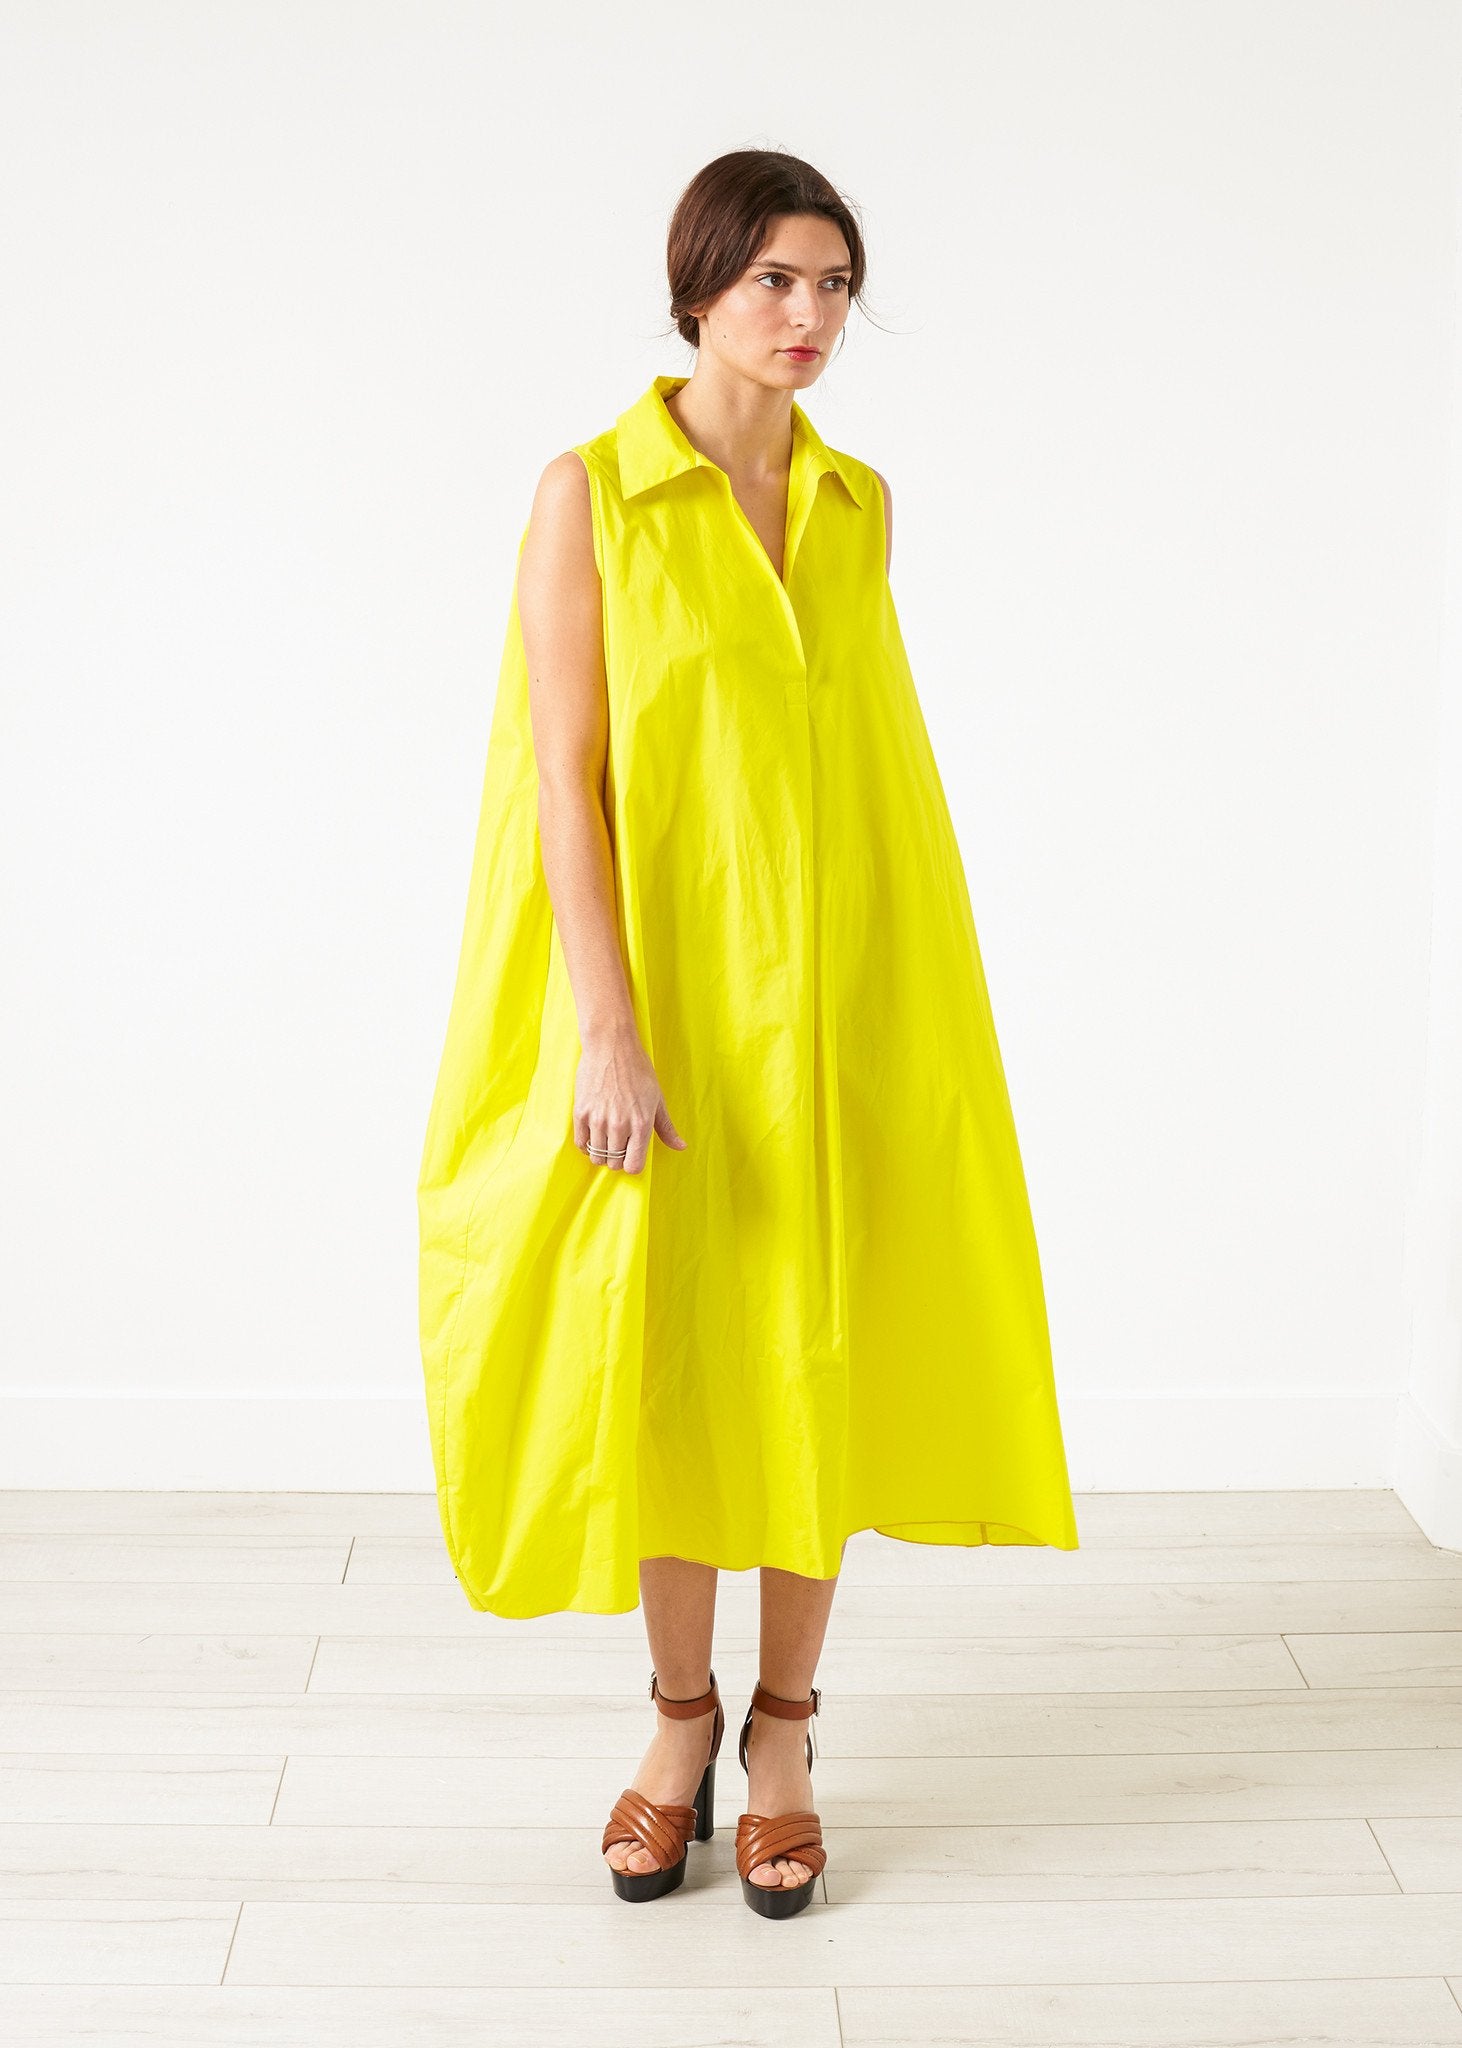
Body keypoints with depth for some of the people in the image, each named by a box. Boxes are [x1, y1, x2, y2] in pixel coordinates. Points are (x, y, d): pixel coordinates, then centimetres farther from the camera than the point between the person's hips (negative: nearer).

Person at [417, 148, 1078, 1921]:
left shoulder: (858, 504, 7)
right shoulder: (590, 492, -5)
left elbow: (867, 751, 12)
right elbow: (565, 773, -11)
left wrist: (916, 1004, 11)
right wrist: (604, 1029, -18)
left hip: (839, 993, 3)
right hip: (668, 991, -3)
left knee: (818, 1352, 7)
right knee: (667, 1355, 6)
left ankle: (781, 1732, 23)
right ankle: (679, 1719, 26)